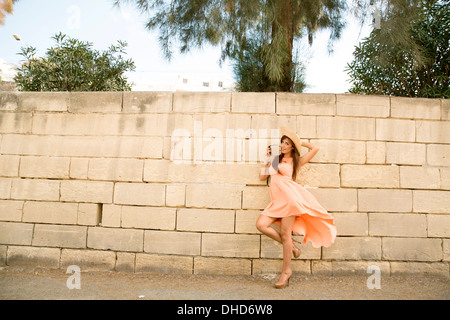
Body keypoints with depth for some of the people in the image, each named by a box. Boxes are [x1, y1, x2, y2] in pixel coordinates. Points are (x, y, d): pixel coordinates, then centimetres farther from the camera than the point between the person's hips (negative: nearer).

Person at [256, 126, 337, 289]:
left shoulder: (296, 161, 11)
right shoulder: (276, 160, 24)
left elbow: (315, 149, 5)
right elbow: (262, 176, 20)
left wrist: (299, 141, 17)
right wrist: (268, 157, 19)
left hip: (289, 196, -5)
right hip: (277, 201, 5)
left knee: (285, 233, -10)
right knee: (261, 224, -15)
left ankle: (286, 271, 2)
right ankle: (291, 246, 3)